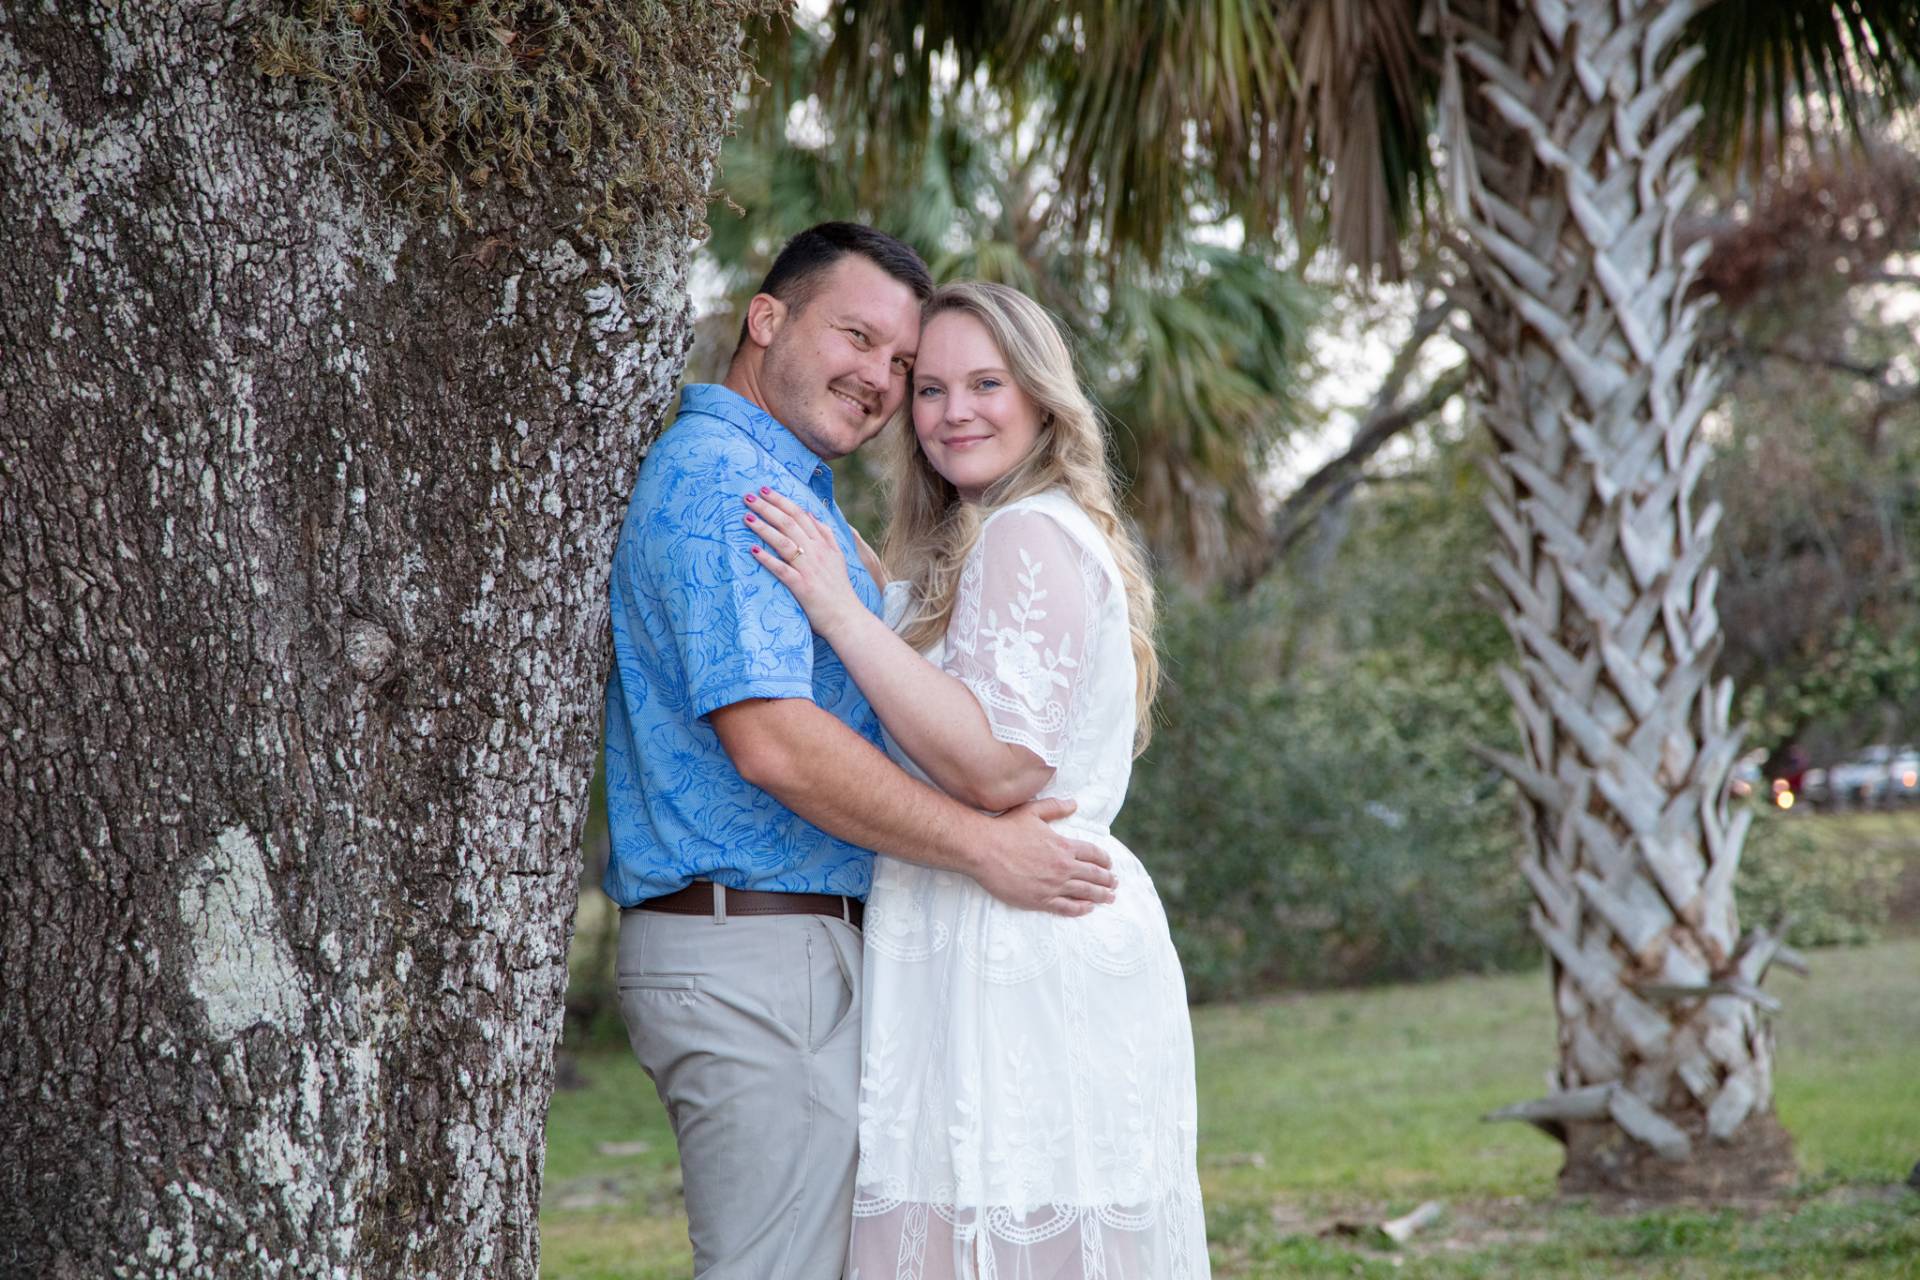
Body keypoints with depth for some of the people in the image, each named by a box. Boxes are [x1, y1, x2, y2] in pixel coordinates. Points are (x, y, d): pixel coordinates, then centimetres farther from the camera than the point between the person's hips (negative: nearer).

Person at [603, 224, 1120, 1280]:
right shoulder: (723, 480, -13)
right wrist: (987, 851, -17)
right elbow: (771, 741, -23)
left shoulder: (783, 486, 22)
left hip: (797, 950, 11)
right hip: (756, 954, -11)